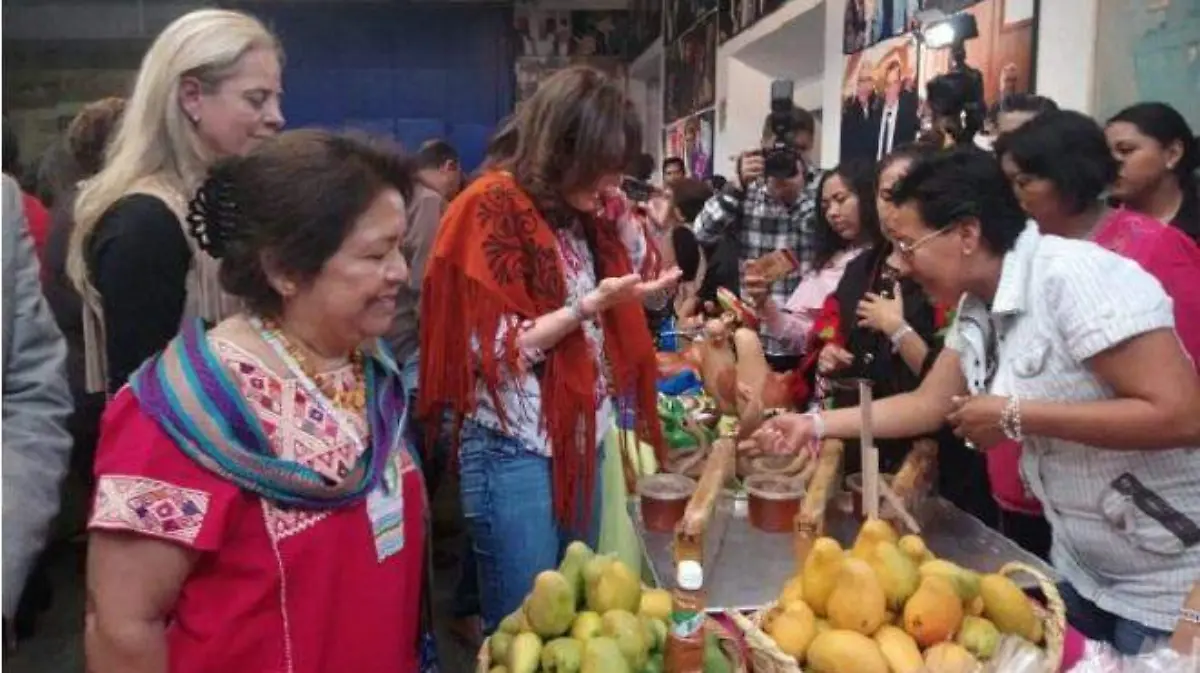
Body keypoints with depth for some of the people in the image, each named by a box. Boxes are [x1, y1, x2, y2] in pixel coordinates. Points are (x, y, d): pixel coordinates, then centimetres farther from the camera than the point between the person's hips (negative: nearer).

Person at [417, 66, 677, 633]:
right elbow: (498, 350, -17)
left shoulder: (579, 212, 8)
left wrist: (625, 228, 2)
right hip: (516, 450, -7)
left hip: (581, 439, 7)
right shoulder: (492, 207, -14)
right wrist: (590, 305, -22)